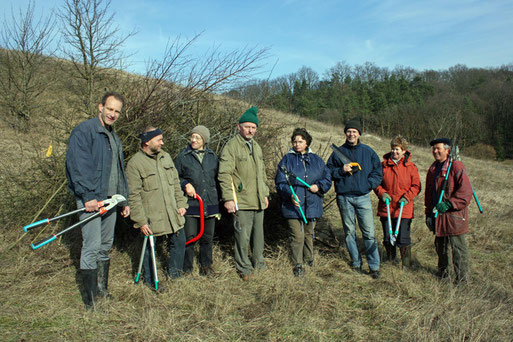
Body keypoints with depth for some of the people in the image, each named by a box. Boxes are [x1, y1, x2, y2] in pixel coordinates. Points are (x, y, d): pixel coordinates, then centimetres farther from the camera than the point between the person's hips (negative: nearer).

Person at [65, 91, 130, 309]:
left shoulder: (114, 138, 19)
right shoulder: (84, 131, -7)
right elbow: (77, 165, -17)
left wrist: (124, 199, 18)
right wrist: (88, 196, -21)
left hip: (110, 200, 8)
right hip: (91, 200, -8)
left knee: (105, 246, 14)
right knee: (92, 247, -7)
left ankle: (102, 289, 28)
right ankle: (90, 299, 4)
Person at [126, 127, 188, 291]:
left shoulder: (166, 157, 8)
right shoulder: (135, 163, -13)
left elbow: (176, 183, 15)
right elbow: (133, 196, -14)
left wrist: (181, 203, 7)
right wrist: (141, 221, -16)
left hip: (173, 213, 6)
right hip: (151, 217, -6)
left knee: (179, 241, 14)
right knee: (149, 248, 9)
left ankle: (175, 274, 34)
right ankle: (150, 280, 30)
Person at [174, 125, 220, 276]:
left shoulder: (213, 157, 9)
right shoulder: (183, 157, 1)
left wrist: (217, 200, 14)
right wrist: (185, 184, -13)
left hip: (210, 204, 3)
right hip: (190, 204, -3)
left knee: (208, 237, 12)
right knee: (189, 237, 1)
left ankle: (206, 266, 28)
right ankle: (187, 269, 16)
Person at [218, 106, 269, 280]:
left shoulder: (256, 146, 16)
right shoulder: (232, 145, -10)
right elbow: (224, 174, -15)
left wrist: (265, 194, 21)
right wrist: (228, 198, -19)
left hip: (258, 201, 7)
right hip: (242, 202, -7)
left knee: (258, 233, 17)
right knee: (243, 236, 0)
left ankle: (258, 262, 34)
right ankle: (244, 268, 17)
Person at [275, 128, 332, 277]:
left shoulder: (316, 159, 9)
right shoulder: (287, 160, 0)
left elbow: (327, 178, 12)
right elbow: (280, 182, -6)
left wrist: (319, 186, -8)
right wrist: (290, 195, -22)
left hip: (312, 206, 3)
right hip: (294, 206, -3)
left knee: (309, 233, 17)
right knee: (297, 236, -4)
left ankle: (309, 258, 36)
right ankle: (297, 264, 8)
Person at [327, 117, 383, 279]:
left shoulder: (368, 151, 7)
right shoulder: (338, 152, 7)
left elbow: (378, 172, 9)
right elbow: (329, 171, 7)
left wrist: (369, 184, -6)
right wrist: (341, 170, -11)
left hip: (363, 197, 0)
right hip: (344, 197, 1)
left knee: (369, 232, -3)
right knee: (349, 231, 8)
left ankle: (374, 266, 5)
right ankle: (356, 262, 22)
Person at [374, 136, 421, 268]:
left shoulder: (411, 167, 1)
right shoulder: (384, 165, 4)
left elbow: (416, 186, 4)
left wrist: (407, 197, -10)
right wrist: (382, 193, -7)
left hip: (404, 209, -2)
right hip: (386, 208, 2)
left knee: (403, 239, -1)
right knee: (387, 237, 12)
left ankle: (406, 265, 17)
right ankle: (390, 261, 32)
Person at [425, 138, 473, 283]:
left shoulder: (456, 167, -10)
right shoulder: (433, 169, 12)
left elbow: (466, 192, -16)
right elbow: (429, 194, 17)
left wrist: (449, 204, -22)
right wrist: (429, 214, 13)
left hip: (454, 216, -7)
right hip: (438, 216, 7)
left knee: (458, 247, -1)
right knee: (440, 246, 18)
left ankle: (461, 279, 10)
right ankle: (442, 273, 35)